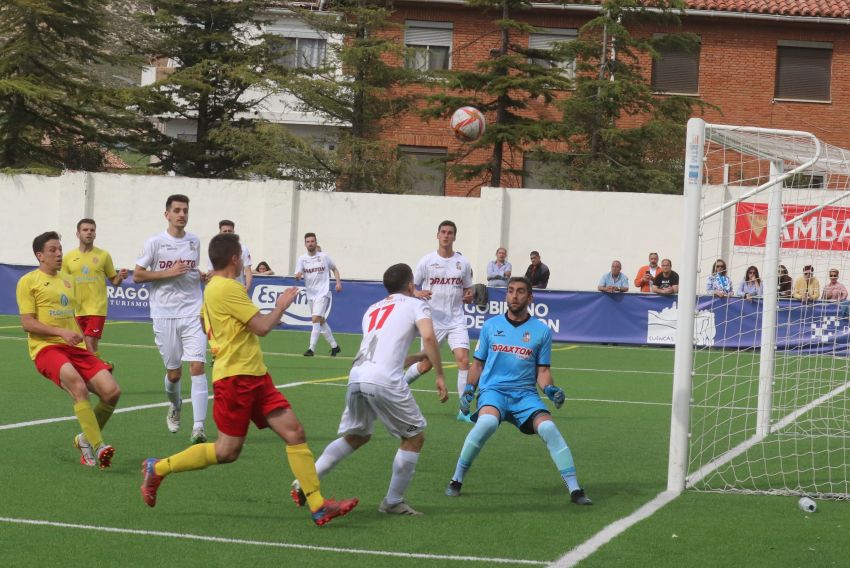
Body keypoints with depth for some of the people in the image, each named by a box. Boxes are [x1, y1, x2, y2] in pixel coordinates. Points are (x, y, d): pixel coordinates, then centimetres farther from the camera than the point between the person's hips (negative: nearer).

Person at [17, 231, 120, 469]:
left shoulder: (68, 280, 22)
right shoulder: (28, 281, 2)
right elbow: (27, 323, -5)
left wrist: (85, 344, 21)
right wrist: (61, 332, -16)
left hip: (76, 348, 6)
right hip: (46, 348, -6)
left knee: (112, 391, -12)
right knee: (78, 386, -34)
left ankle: (86, 439, 10)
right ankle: (98, 447, -35)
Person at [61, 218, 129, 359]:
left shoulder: (104, 256, 2)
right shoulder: (68, 258, 7)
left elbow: (114, 281, 9)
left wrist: (120, 277, -12)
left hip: (96, 310, -3)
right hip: (75, 311, 3)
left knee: (90, 348, -14)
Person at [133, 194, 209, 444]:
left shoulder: (194, 241, 10)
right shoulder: (155, 242, -2)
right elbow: (137, 275, -3)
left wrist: (201, 276, 3)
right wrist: (169, 273, -13)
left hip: (192, 313, 2)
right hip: (165, 315, -2)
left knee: (197, 366, -13)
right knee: (173, 372, 5)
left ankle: (198, 426, -15)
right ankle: (175, 406, 39)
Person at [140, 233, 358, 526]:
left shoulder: (213, 287, 17)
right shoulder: (228, 288, -14)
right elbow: (262, 327, -16)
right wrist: (282, 305, 3)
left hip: (255, 376, 10)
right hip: (236, 377, -10)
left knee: (294, 432, -2)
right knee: (227, 451, -4)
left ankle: (318, 506, -6)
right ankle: (158, 468, 13)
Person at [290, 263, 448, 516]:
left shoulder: (373, 309, 29)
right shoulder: (415, 304, 11)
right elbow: (429, 336, -8)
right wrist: (440, 376, -3)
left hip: (356, 377, 6)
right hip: (385, 381, -6)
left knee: (356, 436, 25)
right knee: (415, 436, 12)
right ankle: (393, 502, 14)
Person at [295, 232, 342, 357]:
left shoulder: (324, 257, -2)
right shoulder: (302, 259, 1)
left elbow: (334, 269, 13)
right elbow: (298, 275, -10)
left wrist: (338, 282, 0)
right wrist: (298, 276, -34)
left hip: (323, 293, -4)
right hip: (310, 294, 4)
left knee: (316, 318, -19)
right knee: (321, 321, 13)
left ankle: (311, 349, -20)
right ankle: (334, 346, 28)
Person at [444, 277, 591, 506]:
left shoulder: (542, 331, 6)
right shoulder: (491, 326, 9)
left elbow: (543, 371, 8)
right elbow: (478, 364, 17)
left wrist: (550, 389, -11)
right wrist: (468, 390, 3)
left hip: (525, 394, 1)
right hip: (493, 390, -1)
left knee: (548, 428, -25)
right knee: (487, 422, -33)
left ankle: (574, 489, -17)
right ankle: (456, 480, -17)